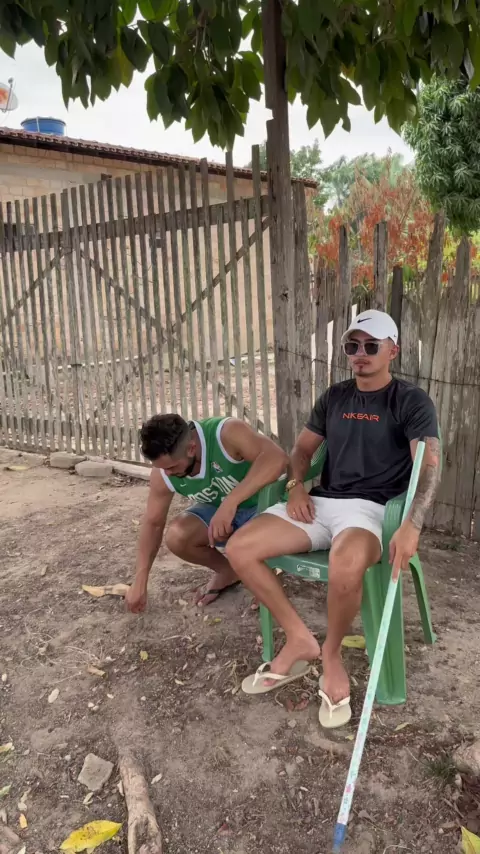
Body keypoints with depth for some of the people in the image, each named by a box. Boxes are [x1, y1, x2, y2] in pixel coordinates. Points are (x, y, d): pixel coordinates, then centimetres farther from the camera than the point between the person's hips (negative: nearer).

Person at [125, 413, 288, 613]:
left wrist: (231, 501, -56)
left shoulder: (227, 433, -35)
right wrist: (140, 582, -6)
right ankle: (226, 570, 8)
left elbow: (277, 458, -49)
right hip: (215, 509, 5)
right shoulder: (162, 474, -18)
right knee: (176, 538, -22)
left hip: (259, 505, -4)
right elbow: (153, 523, -7)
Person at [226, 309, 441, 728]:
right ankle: (300, 639, 0)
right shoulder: (334, 396, 14)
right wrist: (296, 485, 0)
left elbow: (429, 465, -16)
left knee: (347, 567, -41)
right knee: (239, 549, -14)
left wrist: (412, 526, -32)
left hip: (371, 508, -5)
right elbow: (303, 447, 22)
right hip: (321, 502, 6)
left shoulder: (412, 401, -3)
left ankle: (331, 653, -9)